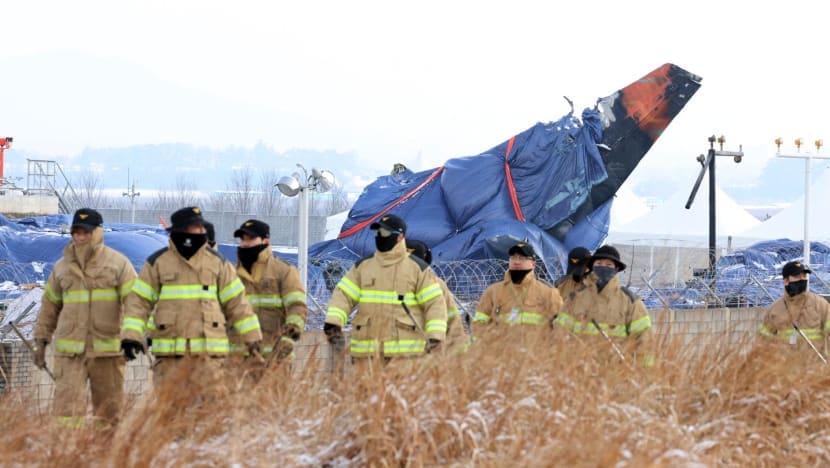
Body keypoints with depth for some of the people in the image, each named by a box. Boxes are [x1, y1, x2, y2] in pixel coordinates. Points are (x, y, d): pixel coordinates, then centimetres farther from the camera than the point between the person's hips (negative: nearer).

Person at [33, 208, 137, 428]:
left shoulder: (118, 264, 1)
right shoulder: (62, 267, 12)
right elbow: (50, 305, 20)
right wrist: (41, 340, 17)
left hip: (107, 348, -2)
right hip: (69, 350, 2)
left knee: (109, 409, 5)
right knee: (67, 403, -9)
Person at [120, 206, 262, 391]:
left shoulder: (217, 262, 9)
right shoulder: (157, 263, 4)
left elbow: (236, 302, 12)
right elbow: (139, 301, 4)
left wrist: (252, 337, 11)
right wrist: (131, 335, -7)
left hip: (208, 352, 1)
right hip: (170, 352, -1)